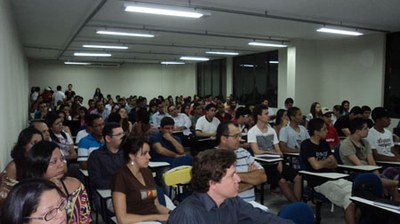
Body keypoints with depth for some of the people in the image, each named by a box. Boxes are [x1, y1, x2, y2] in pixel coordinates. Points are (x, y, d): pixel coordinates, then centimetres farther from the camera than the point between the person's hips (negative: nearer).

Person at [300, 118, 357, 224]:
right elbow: (316, 165, -18)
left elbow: (334, 164, 15)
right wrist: (328, 160, 2)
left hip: (335, 179, 8)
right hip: (319, 182, -7)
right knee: (349, 200, -25)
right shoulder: (306, 145, -8)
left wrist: (322, 163, -6)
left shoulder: (324, 143, 15)